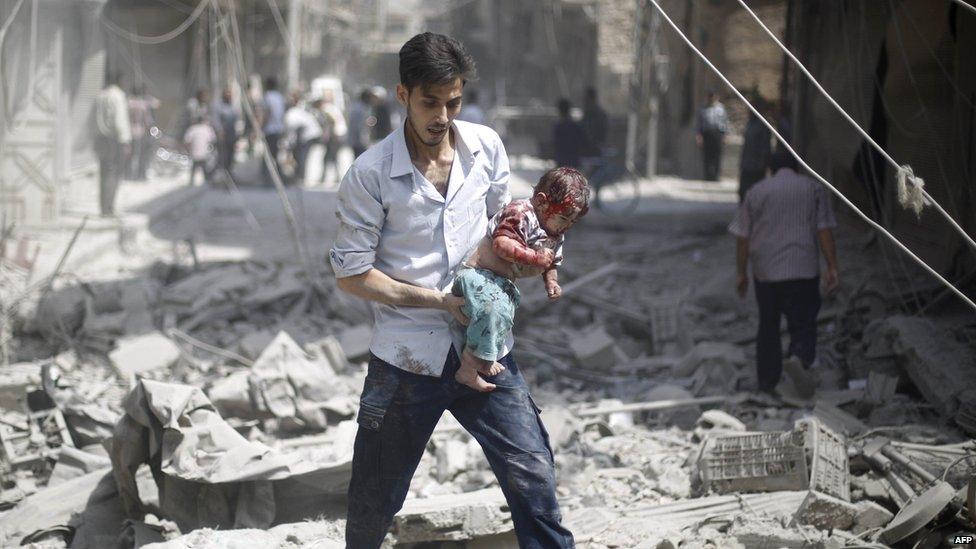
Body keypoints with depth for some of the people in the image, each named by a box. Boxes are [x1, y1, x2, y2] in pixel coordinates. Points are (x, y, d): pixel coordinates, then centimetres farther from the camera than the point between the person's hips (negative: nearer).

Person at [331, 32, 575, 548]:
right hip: (406, 360, -2)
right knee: (374, 506, 9)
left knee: (533, 478, -7)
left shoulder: (486, 147, 1)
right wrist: (439, 301, -13)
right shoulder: (370, 174, -11)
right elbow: (351, 275, -8)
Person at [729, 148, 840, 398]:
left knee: (768, 326, 14)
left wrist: (740, 273, 12)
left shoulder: (756, 192, 9)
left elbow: (742, 237, 6)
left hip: (765, 271, 2)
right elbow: (824, 230, -1)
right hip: (803, 270, -2)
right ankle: (800, 359, -28)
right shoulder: (813, 188, 7)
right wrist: (832, 268, -1)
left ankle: (767, 382, 18)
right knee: (803, 324, 2)